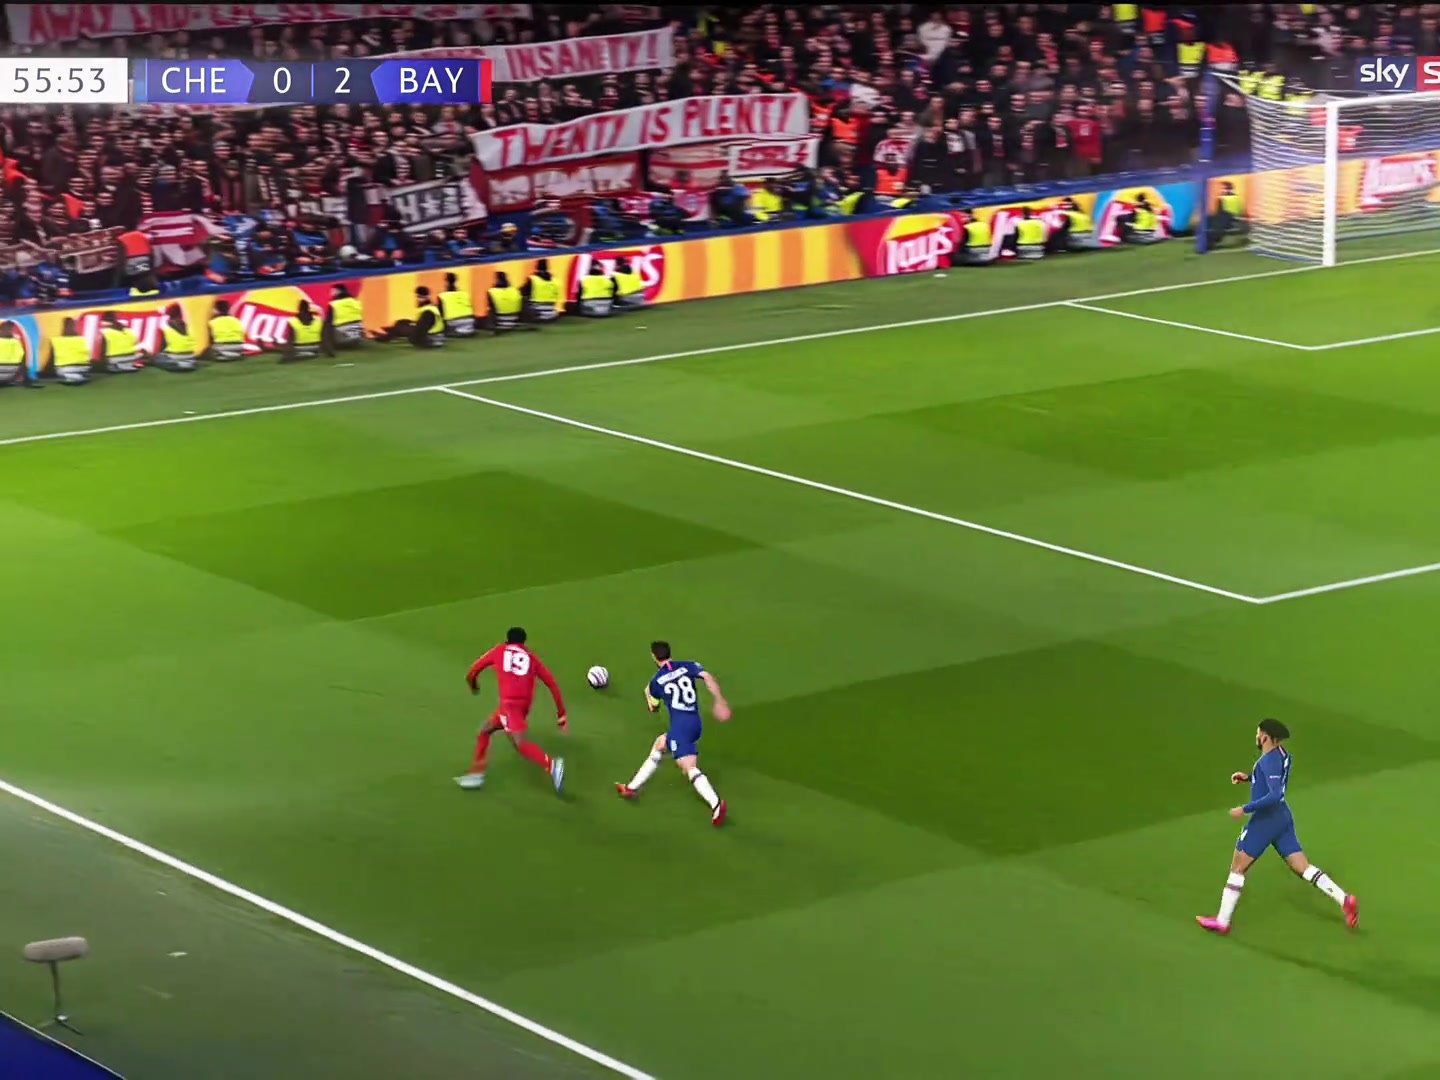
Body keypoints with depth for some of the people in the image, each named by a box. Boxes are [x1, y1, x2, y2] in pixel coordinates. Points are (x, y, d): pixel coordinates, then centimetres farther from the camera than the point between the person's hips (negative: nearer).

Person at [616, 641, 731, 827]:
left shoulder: (657, 681, 5)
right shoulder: (687, 666, 9)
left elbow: (653, 707, 23)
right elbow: (707, 676, -11)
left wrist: (648, 693, 44)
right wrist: (719, 701, -12)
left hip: (680, 725, -6)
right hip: (695, 723, 6)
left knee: (690, 768, -16)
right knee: (659, 745, 27)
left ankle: (716, 804, -40)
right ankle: (632, 788, 36)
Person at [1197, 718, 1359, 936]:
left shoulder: (1269, 761, -22)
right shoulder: (1283, 755, 6)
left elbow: (1275, 795, -32)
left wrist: (1245, 809, -27)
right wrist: (1249, 777, 15)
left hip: (1265, 820, -9)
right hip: (1282, 818, 9)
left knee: (1237, 868, 3)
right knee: (1303, 868, 7)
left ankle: (1222, 922, 8)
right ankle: (1344, 900, -7)